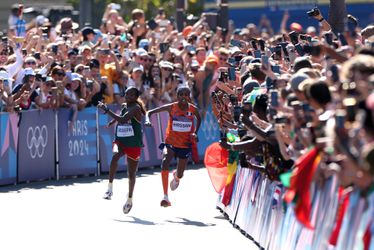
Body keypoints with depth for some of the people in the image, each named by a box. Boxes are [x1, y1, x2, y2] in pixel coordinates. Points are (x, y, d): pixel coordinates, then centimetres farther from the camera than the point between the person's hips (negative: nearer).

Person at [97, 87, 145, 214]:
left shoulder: (135, 108, -15)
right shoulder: (124, 106, 7)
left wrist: (106, 110, -29)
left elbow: (123, 120, -30)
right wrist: (112, 121, 24)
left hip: (134, 143, -4)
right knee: (115, 155, -31)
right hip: (120, 140, 4)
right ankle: (110, 188, -30)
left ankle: (130, 200, 27)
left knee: (131, 173, 8)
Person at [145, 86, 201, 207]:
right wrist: (147, 120, -31)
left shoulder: (193, 109, -8)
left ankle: (176, 176, 54)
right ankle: (165, 197, -33)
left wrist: (195, 133, 0)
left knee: (179, 175, 10)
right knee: (165, 161, -32)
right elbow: (150, 112, -9)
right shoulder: (171, 107, -13)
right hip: (170, 142, -2)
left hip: (185, 144, 2)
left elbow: (199, 119, 15)